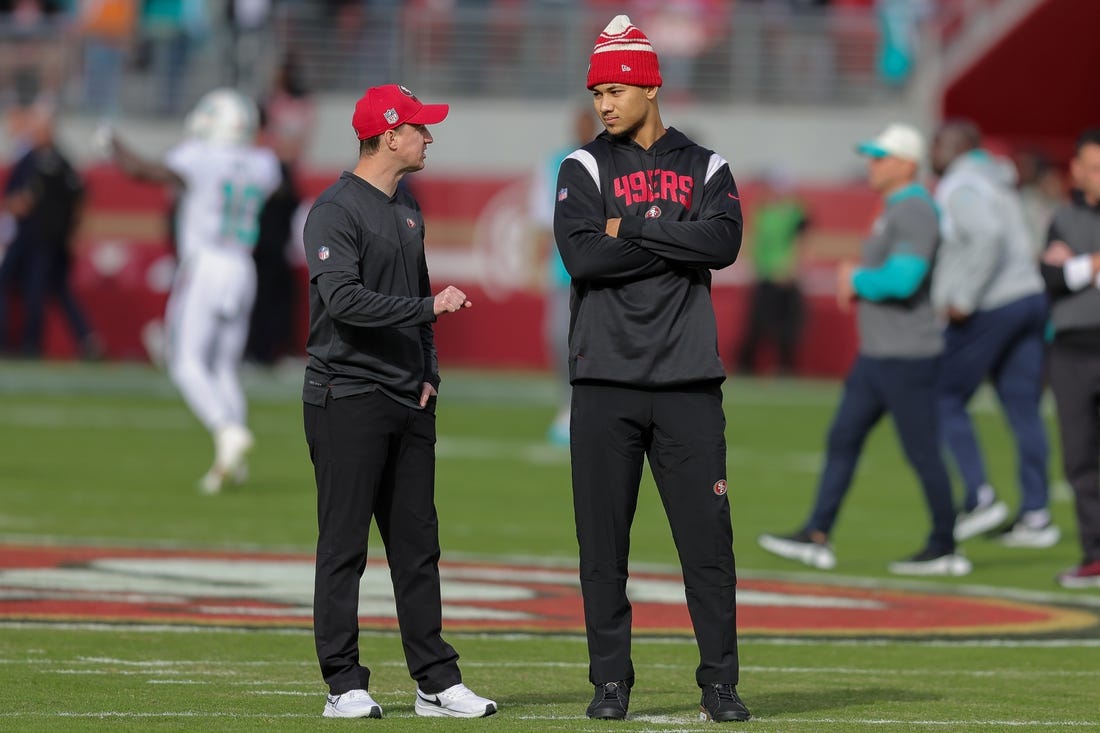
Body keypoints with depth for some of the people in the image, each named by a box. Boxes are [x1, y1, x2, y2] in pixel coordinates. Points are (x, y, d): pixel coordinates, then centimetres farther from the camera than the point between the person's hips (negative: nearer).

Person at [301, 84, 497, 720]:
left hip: (409, 404, 8)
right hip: (348, 398, -8)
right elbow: (344, 299, -23)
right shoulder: (336, 211, -11)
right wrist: (429, 308, -24)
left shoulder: (408, 208, 16)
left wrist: (430, 373, 12)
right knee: (345, 546, -4)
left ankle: (437, 682, 11)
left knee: (418, 545, 8)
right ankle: (344, 684, -1)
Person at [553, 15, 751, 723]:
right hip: (606, 381, 0)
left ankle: (720, 682, 4)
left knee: (707, 535, -2)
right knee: (603, 538, 0)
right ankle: (611, 682, 8)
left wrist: (633, 227, -9)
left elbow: (725, 242, -10)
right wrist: (675, 242, -8)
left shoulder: (706, 168, 10)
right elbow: (583, 256, -10)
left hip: (688, 383, 0)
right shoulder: (585, 167, 7)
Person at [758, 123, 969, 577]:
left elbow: (902, 279, -29)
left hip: (907, 358, -11)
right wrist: (855, 283, 9)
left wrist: (856, 280, -11)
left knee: (922, 452, -3)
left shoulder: (915, 213, -16)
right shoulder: (892, 212, 16)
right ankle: (816, 538, 9)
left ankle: (945, 549, 6)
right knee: (842, 438, 8)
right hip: (876, 354, 11)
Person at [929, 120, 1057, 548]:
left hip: (989, 307, -9)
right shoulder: (998, 185, 20)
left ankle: (980, 498, -6)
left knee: (947, 401, 2)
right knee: (1023, 409, 6)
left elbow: (988, 236, -27)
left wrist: (963, 300, -25)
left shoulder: (961, 187, -10)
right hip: (1029, 298, 9)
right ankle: (1035, 514, 4)